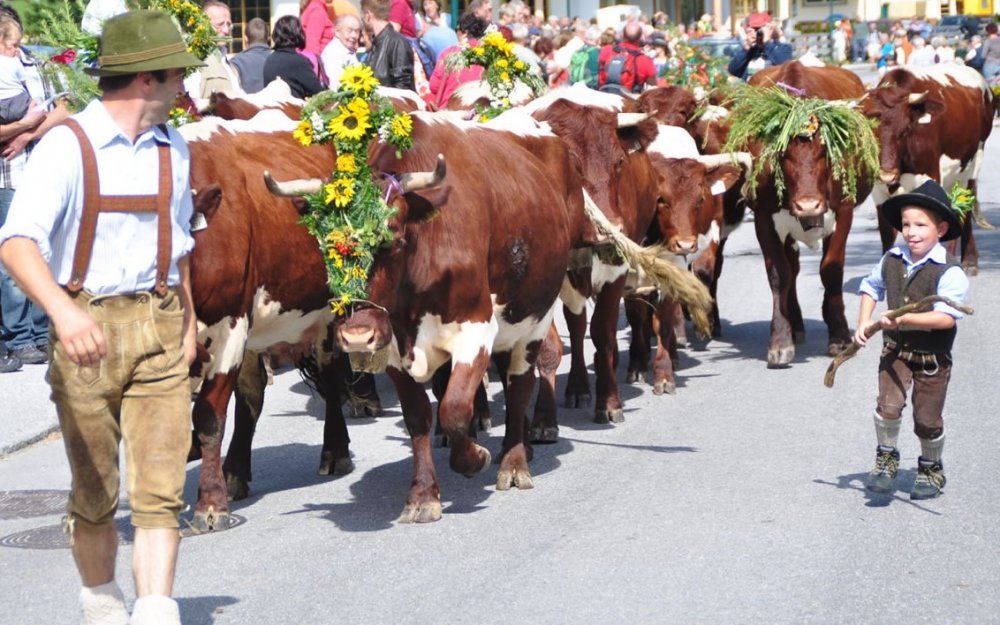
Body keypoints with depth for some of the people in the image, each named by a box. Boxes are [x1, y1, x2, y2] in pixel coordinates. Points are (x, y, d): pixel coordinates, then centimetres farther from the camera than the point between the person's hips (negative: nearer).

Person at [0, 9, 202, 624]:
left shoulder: (173, 149, 9)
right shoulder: (67, 146, -11)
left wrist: (188, 319, 21)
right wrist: (63, 312, -39)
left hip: (160, 329, 4)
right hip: (86, 329, -4)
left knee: (161, 486, -7)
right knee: (94, 490, 9)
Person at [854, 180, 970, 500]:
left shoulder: (949, 271, -19)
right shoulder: (892, 260, -2)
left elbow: (947, 317, -27)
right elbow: (871, 287, 17)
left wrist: (904, 319, -33)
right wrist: (863, 324, 6)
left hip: (933, 356, -3)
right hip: (895, 349, 3)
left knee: (927, 419, 8)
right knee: (888, 405, -14)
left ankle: (931, 469, 33)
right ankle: (886, 458, 10)